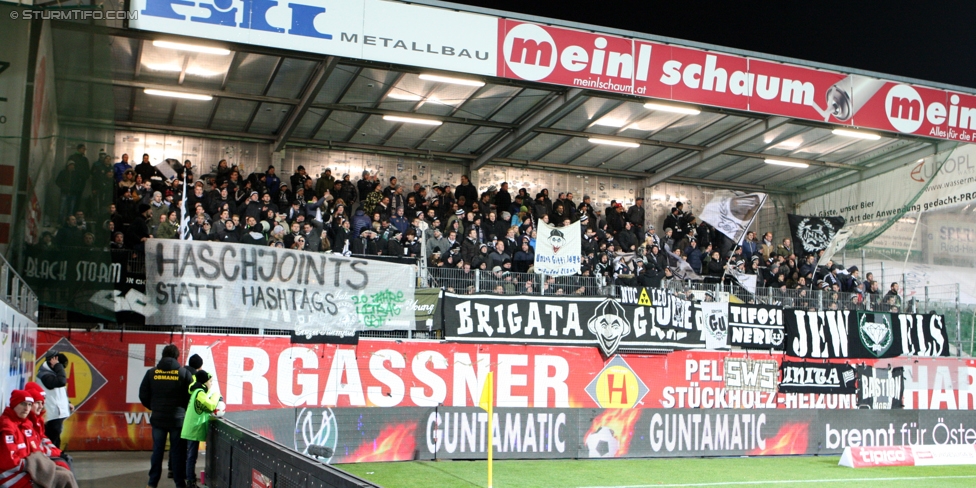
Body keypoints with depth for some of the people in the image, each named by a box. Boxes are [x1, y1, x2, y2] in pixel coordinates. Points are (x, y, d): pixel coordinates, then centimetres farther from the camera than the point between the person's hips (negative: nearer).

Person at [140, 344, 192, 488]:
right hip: (178, 418, -2)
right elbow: (190, 396, -5)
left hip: (158, 418, 2)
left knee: (157, 450, 11)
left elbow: (143, 396, 2)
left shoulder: (152, 373, -1)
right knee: (177, 451, 6)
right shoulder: (184, 373, -6)